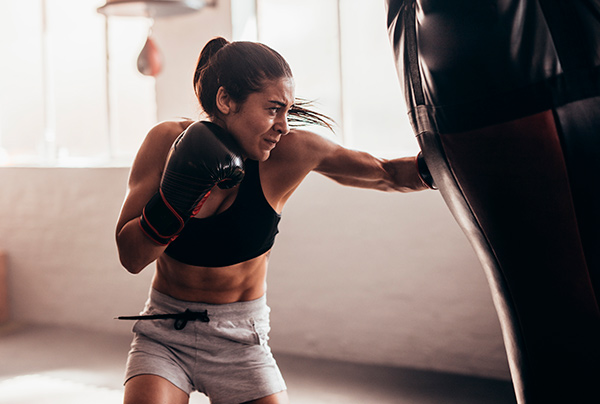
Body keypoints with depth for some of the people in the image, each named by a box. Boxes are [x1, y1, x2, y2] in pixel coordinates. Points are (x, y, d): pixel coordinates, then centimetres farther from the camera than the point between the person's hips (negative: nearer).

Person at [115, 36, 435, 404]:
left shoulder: (291, 151, -16)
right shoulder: (167, 140, -14)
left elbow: (387, 174, -6)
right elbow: (130, 257, -14)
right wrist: (174, 201, -30)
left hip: (240, 343, 1)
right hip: (164, 335, 0)